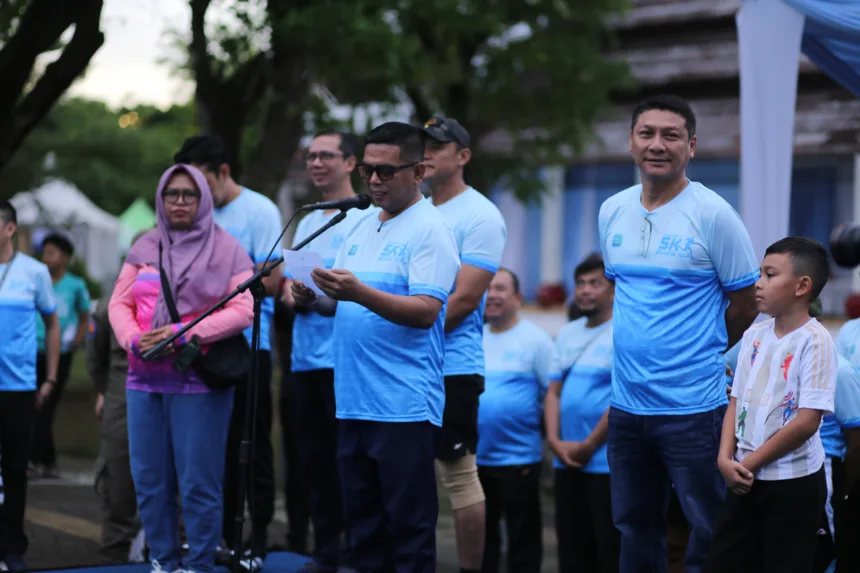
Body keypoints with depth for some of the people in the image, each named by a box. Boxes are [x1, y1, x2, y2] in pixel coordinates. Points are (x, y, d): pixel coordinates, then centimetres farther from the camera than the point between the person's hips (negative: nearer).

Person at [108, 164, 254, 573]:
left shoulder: (227, 251, 1)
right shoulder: (144, 249, 14)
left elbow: (242, 310, -9)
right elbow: (119, 304, 10)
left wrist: (182, 334, -17)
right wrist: (134, 339, -11)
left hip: (200, 382, -4)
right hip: (144, 380, 5)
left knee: (198, 484, -5)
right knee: (149, 481, 6)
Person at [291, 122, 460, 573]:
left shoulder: (429, 230, -7)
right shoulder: (360, 229, 17)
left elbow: (425, 311, -18)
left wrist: (358, 292, -30)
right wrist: (315, 300, 0)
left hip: (404, 405, -8)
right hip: (354, 401, 8)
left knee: (408, 527, -3)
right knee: (363, 524, 13)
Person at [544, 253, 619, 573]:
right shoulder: (567, 334, 15)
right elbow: (554, 392, 14)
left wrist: (589, 445, -13)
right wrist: (554, 440, -1)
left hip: (607, 461, -7)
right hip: (567, 461, 7)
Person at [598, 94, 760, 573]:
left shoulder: (713, 214, -9)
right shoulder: (612, 212, 7)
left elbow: (747, 301, -3)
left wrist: (703, 352, 7)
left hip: (693, 407, -5)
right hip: (627, 403, 5)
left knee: (709, 534, 2)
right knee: (636, 529, 15)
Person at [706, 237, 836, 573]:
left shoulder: (814, 341, -14)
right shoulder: (754, 335, 7)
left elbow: (807, 422, -18)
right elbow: (737, 403, 8)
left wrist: (749, 462, -12)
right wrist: (726, 458, -7)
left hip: (794, 482, -6)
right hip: (746, 478, 6)